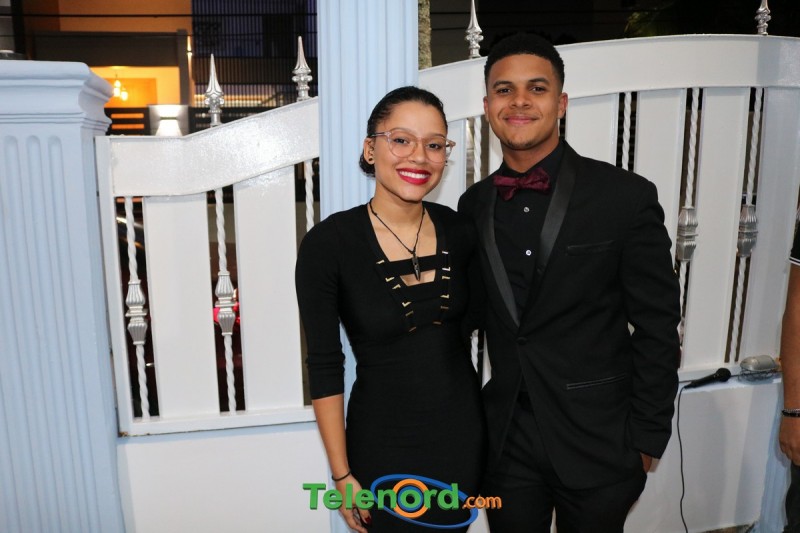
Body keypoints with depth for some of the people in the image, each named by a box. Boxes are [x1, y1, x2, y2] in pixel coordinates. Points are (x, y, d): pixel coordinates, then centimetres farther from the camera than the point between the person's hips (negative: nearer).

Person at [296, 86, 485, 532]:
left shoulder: (461, 231, -7)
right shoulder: (329, 243, -18)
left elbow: (473, 323, 6)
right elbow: (325, 366, -12)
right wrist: (343, 475, -7)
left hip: (463, 432, 4)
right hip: (384, 443, -3)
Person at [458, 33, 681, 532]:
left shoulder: (626, 196, -11)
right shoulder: (473, 205, 1)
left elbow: (658, 329, -8)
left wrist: (648, 439, -6)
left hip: (599, 441, -3)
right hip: (506, 440, 3)